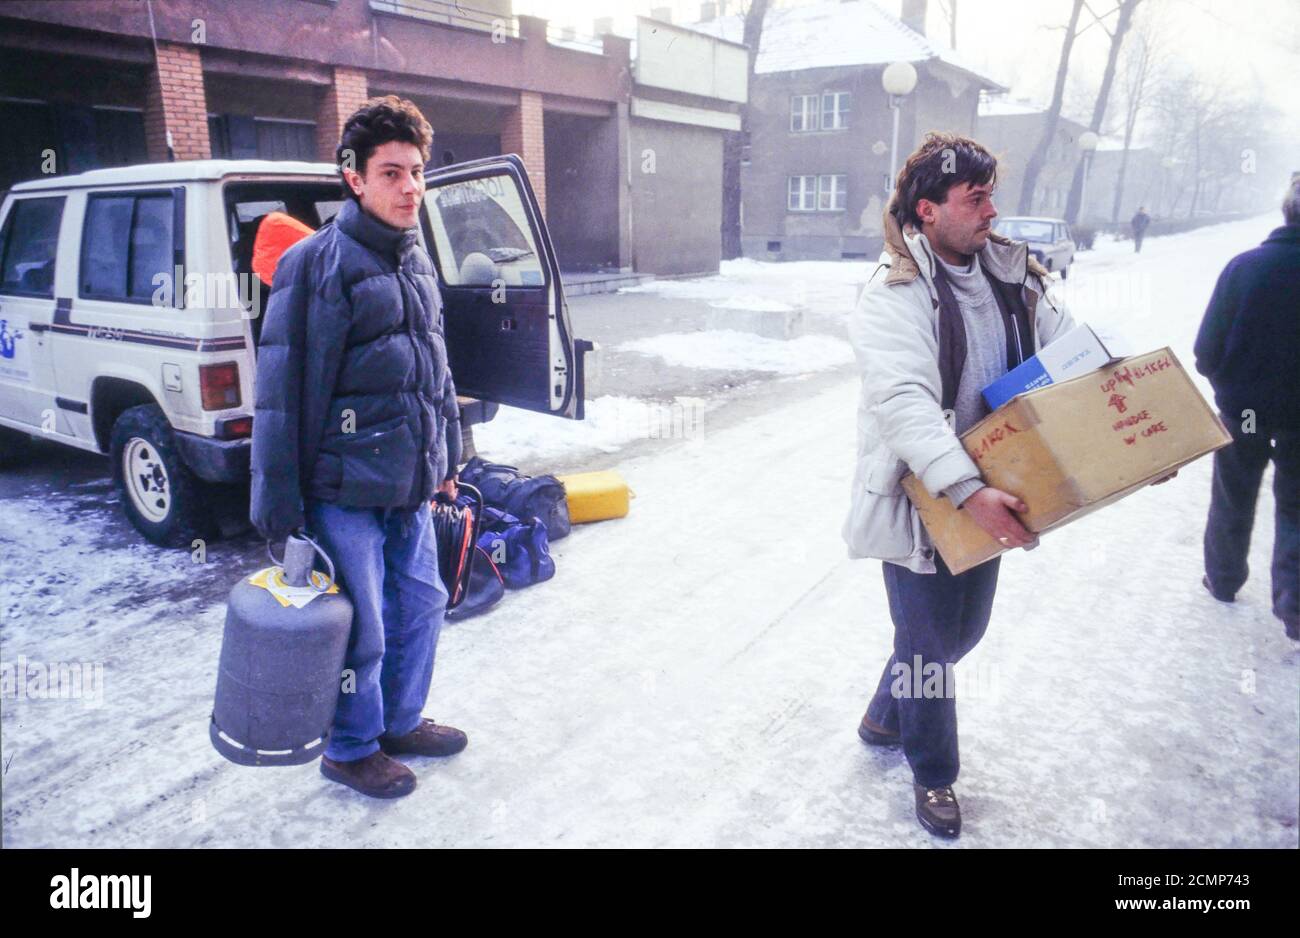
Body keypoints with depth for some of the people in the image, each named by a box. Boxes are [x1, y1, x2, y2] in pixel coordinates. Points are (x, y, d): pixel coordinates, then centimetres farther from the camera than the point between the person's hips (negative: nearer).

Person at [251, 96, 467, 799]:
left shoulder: (414, 260, 12)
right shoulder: (318, 263, -14)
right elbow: (285, 389, -16)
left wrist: (446, 460, 20)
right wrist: (279, 498, -16)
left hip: (409, 483, 8)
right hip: (346, 488, -8)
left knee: (421, 605, 18)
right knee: (360, 629, 3)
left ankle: (401, 721, 39)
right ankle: (351, 749, 27)